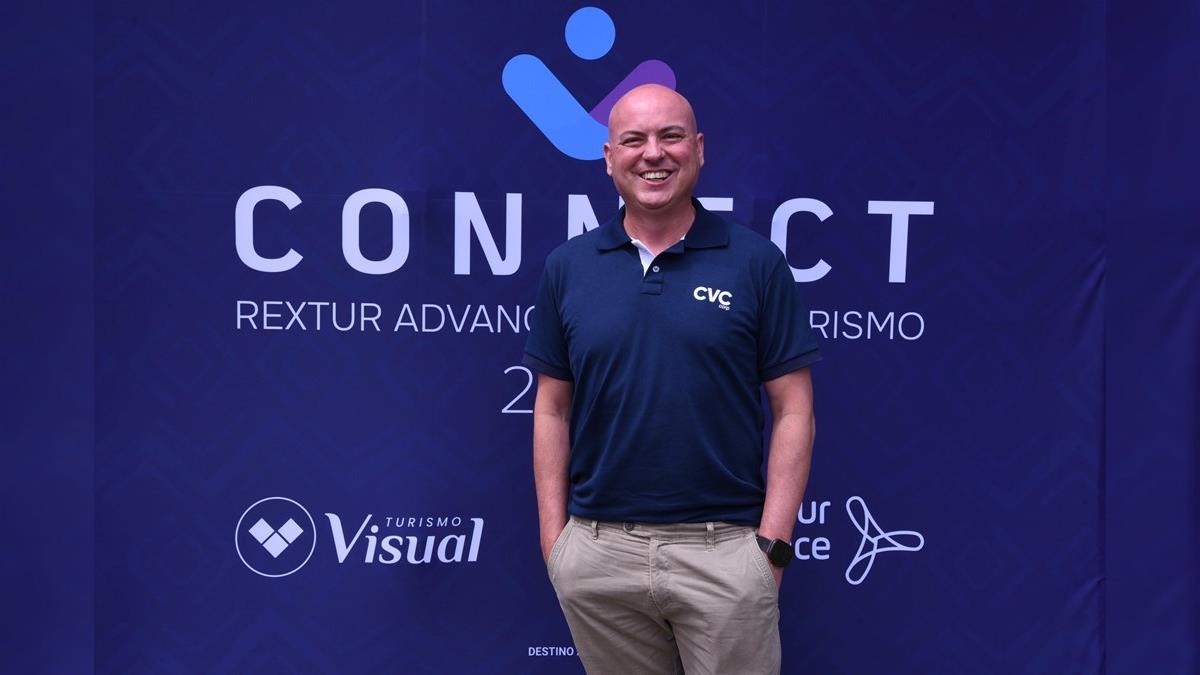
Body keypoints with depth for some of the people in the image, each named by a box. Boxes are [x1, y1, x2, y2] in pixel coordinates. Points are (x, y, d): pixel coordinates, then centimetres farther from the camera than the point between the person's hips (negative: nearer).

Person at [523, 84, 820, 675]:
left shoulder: (757, 263, -1)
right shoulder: (567, 267, 5)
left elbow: (793, 410, -1)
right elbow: (552, 411, 9)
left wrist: (772, 544, -7)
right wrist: (553, 537, 3)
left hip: (723, 548, -2)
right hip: (597, 552, 2)